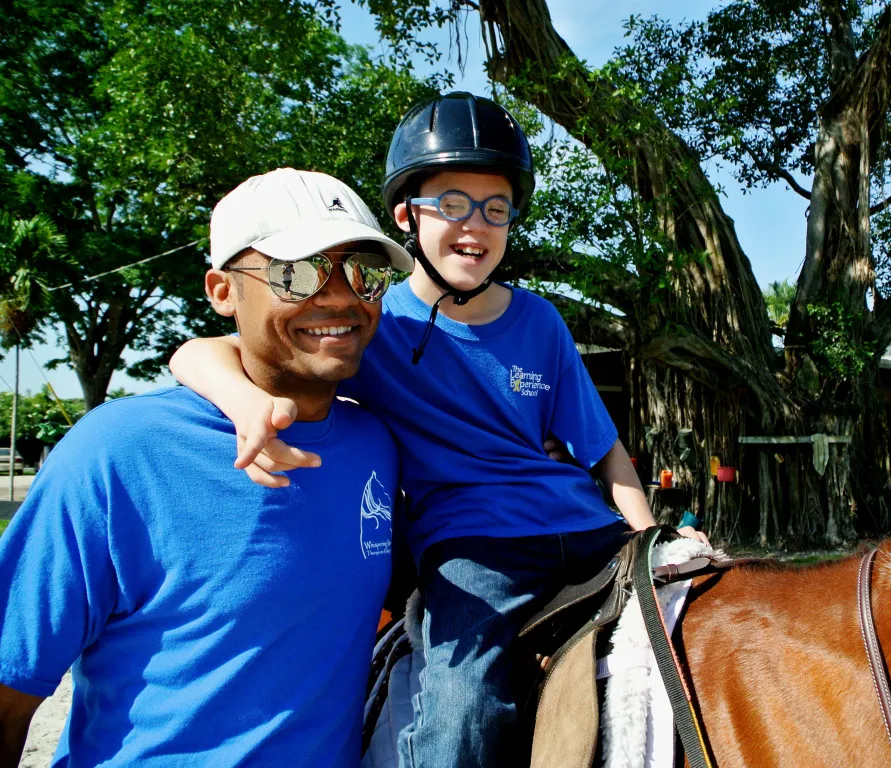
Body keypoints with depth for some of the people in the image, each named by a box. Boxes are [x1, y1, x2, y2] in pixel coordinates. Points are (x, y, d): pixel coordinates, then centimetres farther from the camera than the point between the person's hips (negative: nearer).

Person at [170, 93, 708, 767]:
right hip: (470, 545, -5)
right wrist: (251, 401, -33)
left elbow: (605, 449, 14)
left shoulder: (537, 320, 9)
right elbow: (199, 354, -9)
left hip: (588, 529, 5)